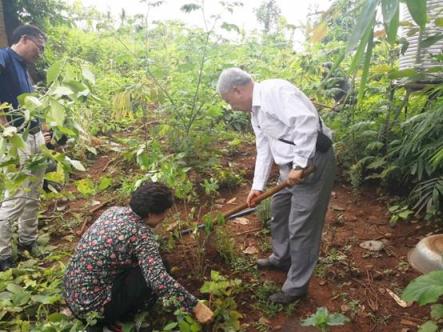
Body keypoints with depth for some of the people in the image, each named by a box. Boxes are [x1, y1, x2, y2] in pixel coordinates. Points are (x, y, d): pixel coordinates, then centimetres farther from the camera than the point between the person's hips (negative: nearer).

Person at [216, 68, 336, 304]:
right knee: (278, 210, 24)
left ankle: (296, 286, 16)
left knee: (301, 227, -1)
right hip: (292, 165, 10)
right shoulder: (255, 111, 13)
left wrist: (300, 165, -26)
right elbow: (264, 148, 17)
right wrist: (258, 185, 15)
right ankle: (281, 258, 47)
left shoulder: (274, 91, -18)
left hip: (313, 160, -10)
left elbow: (306, 120, -28)